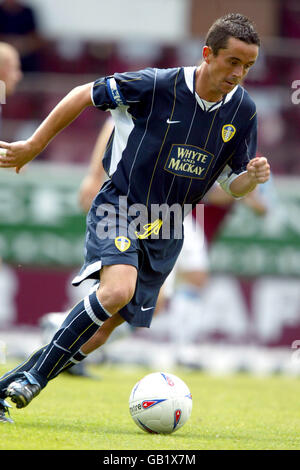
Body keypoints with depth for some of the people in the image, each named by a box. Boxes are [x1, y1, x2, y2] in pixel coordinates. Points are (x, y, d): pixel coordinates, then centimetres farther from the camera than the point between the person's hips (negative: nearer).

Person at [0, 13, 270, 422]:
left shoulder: (243, 110, -2)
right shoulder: (156, 86, -16)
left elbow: (234, 185, 6)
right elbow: (84, 95, -4)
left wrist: (253, 177, -18)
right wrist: (33, 145, 0)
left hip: (165, 232, 5)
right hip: (118, 209, -5)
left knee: (106, 326, 1)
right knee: (117, 290, -30)